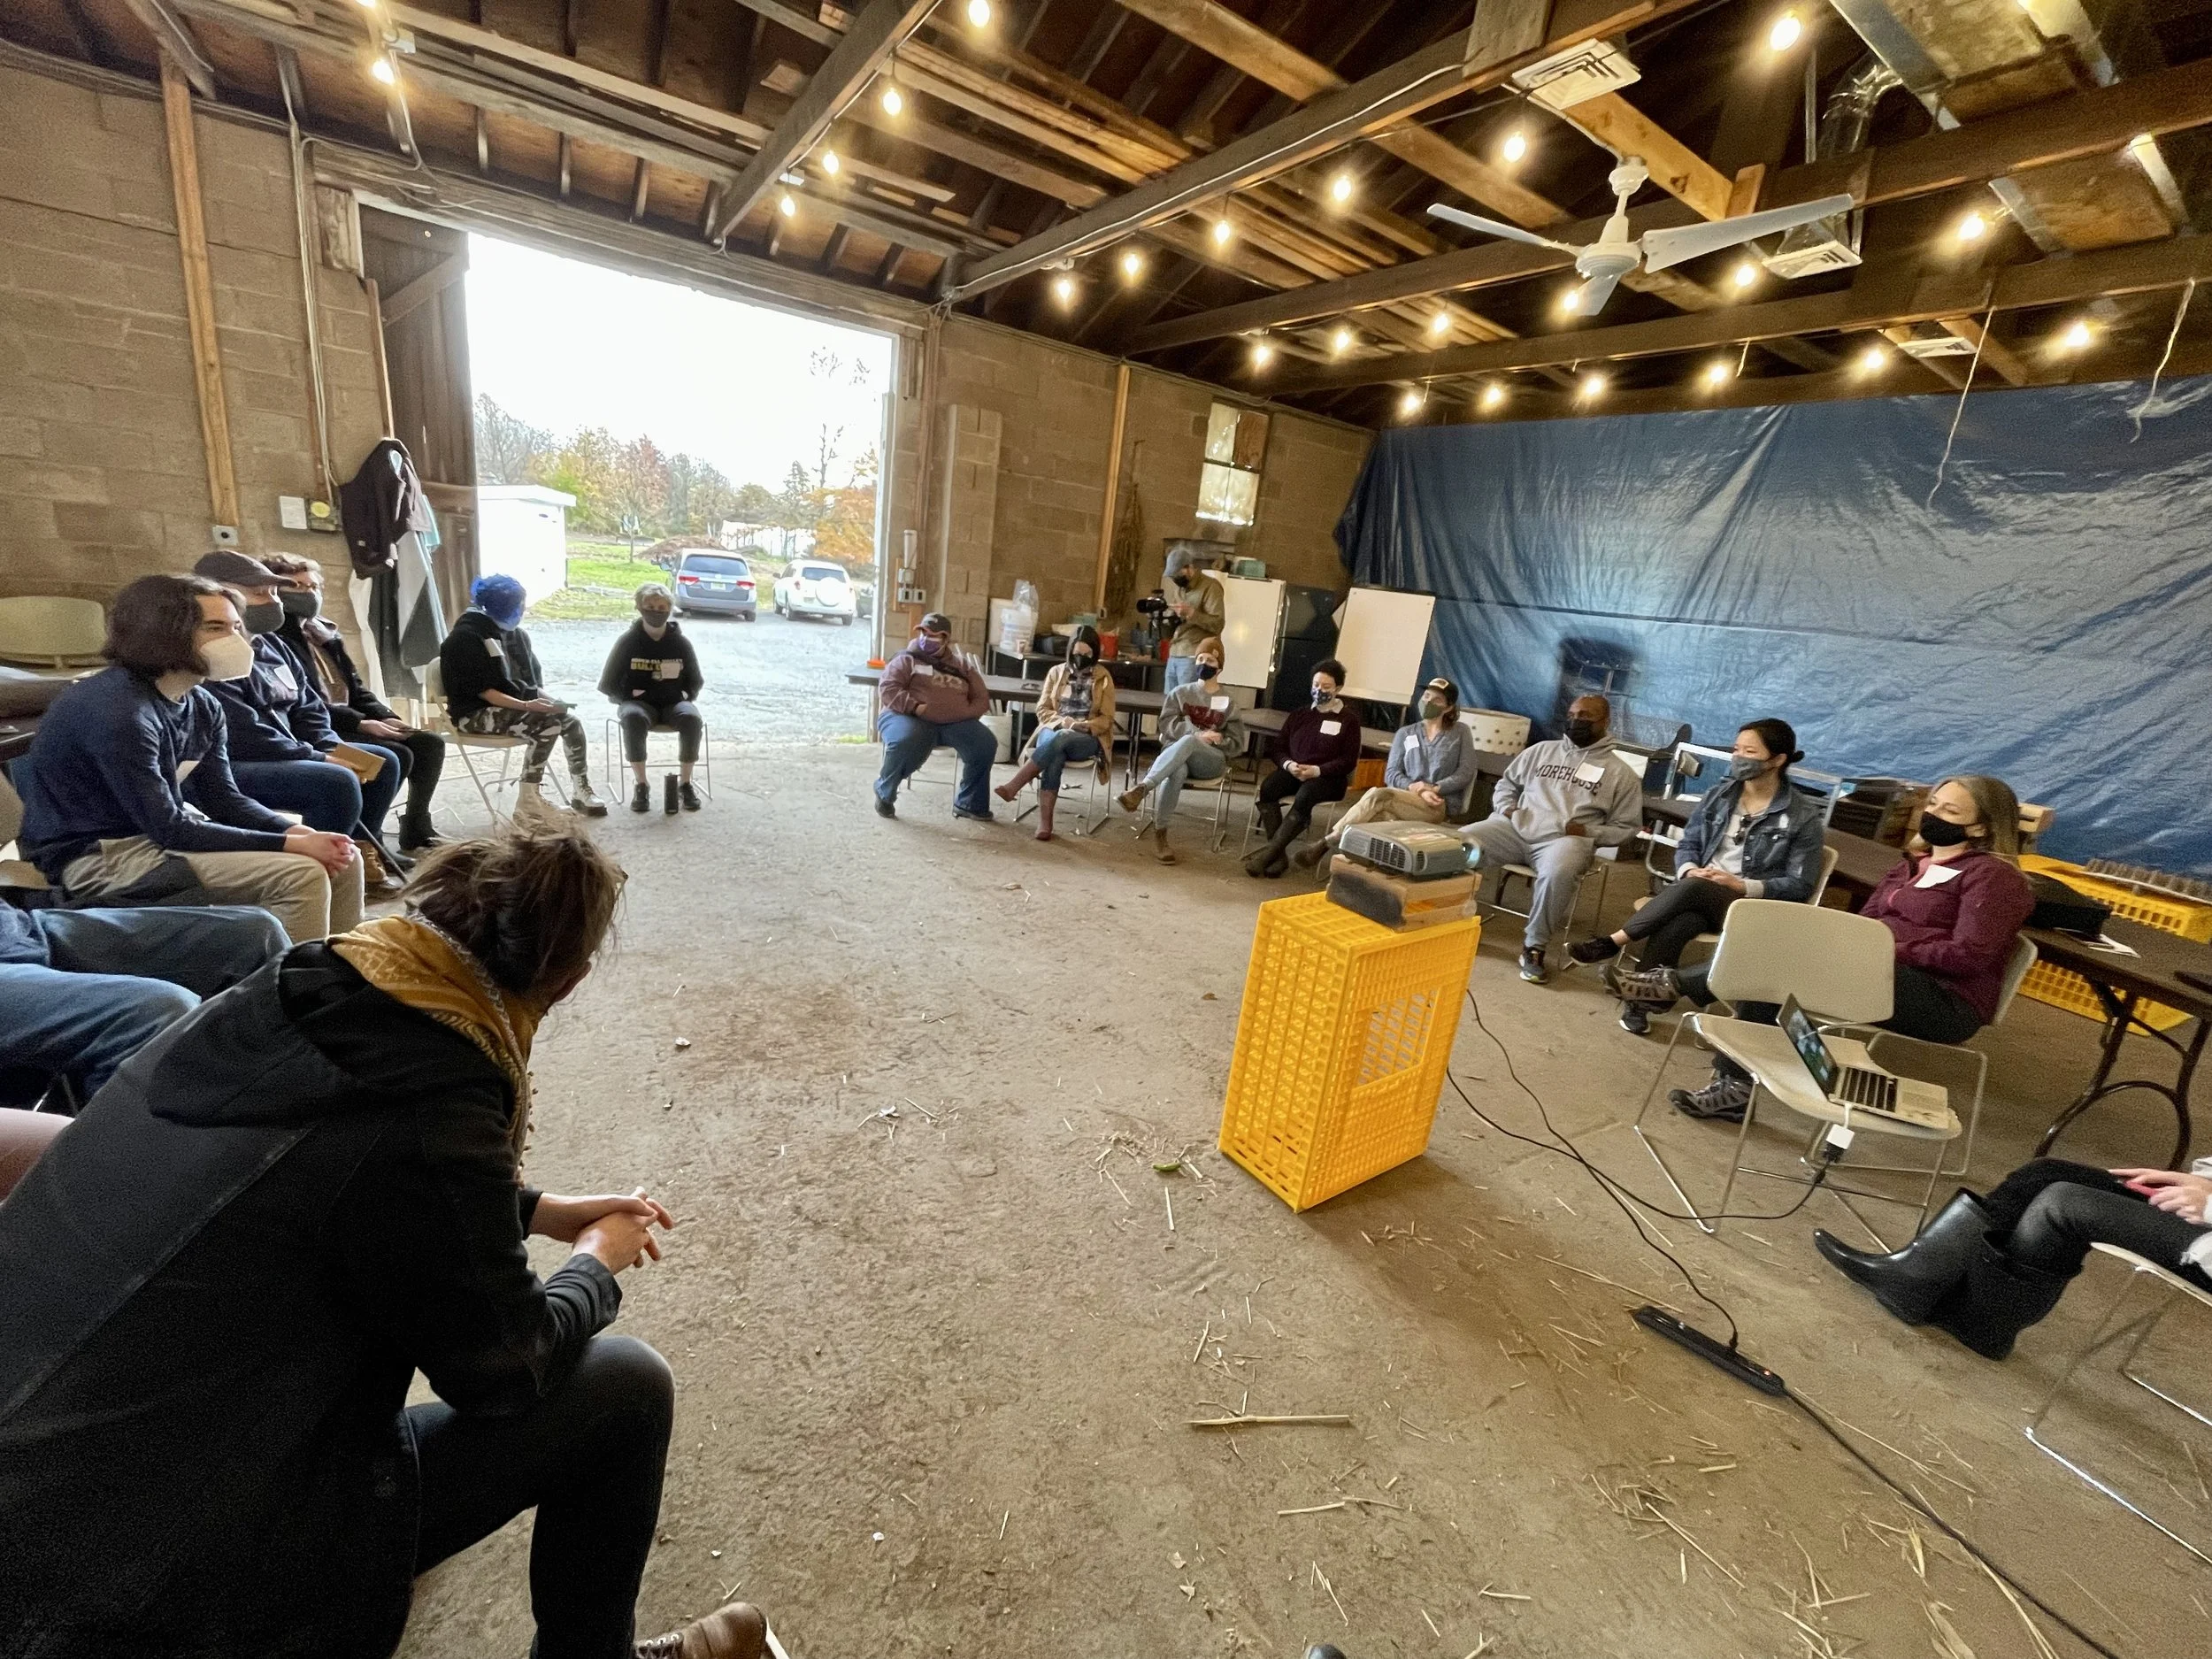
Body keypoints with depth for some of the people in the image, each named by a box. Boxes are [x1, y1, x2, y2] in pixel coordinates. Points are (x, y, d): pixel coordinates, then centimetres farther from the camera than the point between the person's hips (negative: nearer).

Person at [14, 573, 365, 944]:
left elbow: (225, 801, 3)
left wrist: (302, 833, -14)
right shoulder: (117, 711, -22)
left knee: (342, 861, -1)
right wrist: (291, 844, -25)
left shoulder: (203, 706, 4)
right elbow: (168, 829, -23)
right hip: (100, 857, -8)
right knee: (300, 876, -26)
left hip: (162, 832, 8)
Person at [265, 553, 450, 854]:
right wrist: (361, 723, -20)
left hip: (350, 721, 9)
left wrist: (385, 717, 1)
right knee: (397, 756, -27)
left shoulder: (326, 633, 19)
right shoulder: (275, 639, -9)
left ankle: (417, 831, 2)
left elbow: (355, 687, 18)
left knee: (430, 743, -3)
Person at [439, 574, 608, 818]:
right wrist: (526, 705, -28)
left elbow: (533, 676, 15)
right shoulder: (465, 637, -12)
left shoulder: (513, 634, 9)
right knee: (547, 725, -28)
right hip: (475, 713, -7)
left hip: (511, 704, 7)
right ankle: (527, 799, -21)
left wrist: (542, 698, -5)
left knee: (571, 721, -13)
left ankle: (581, 791, -5)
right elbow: (483, 691, -19)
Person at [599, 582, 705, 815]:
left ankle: (685, 782, -19)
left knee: (692, 719, -33)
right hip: (638, 702, -1)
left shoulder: (681, 643, 5)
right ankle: (640, 784, -24)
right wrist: (628, 696, -11)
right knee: (633, 718, -36)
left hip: (674, 702, 1)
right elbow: (607, 685, 6)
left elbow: (696, 681, 16)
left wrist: (686, 696, -4)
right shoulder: (628, 642, 2)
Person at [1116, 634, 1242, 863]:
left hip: (1212, 761, 0)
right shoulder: (1179, 693, 12)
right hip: (1175, 754, 0)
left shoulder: (1229, 703, 11)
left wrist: (1218, 740, -13)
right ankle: (1159, 835, -39)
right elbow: (1167, 725, -3)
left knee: (1187, 742, -38)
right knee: (1177, 771, -40)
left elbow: (1237, 745, 9)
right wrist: (1199, 734, -17)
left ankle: (1140, 789, -51)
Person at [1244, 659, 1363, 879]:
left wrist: (1317, 770, -18)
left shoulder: (1349, 719, 7)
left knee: (1303, 799, -37)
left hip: (1328, 777, -3)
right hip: (1293, 771, 4)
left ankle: (1270, 851, -35)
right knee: (1267, 788, -30)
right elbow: (1278, 747, 15)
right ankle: (1279, 854, -32)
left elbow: (1349, 760, -2)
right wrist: (1288, 764, -10)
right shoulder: (1299, 714, 20)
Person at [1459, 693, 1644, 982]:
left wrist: (1589, 832, -8)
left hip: (1565, 839, -3)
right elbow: (1506, 783, 26)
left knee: (1559, 872, -39)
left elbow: (1626, 827, 11)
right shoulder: (1540, 751, 21)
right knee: (1461, 841, -25)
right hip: (1516, 829, 3)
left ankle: (1534, 947, -20)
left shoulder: (1621, 773, 12)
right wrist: (1506, 808, 4)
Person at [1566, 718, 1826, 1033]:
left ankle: (1613, 943, -34)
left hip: (1750, 906, -3)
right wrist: (1689, 870, -10)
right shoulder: (1718, 795, 11)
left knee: (1692, 889, -37)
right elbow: (1686, 844, 12)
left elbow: (1801, 885, -4)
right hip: (1697, 894, 3)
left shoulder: (1804, 817, -3)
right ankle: (1641, 999, -32)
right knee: (1673, 925, -34)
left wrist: (1742, 885, -17)